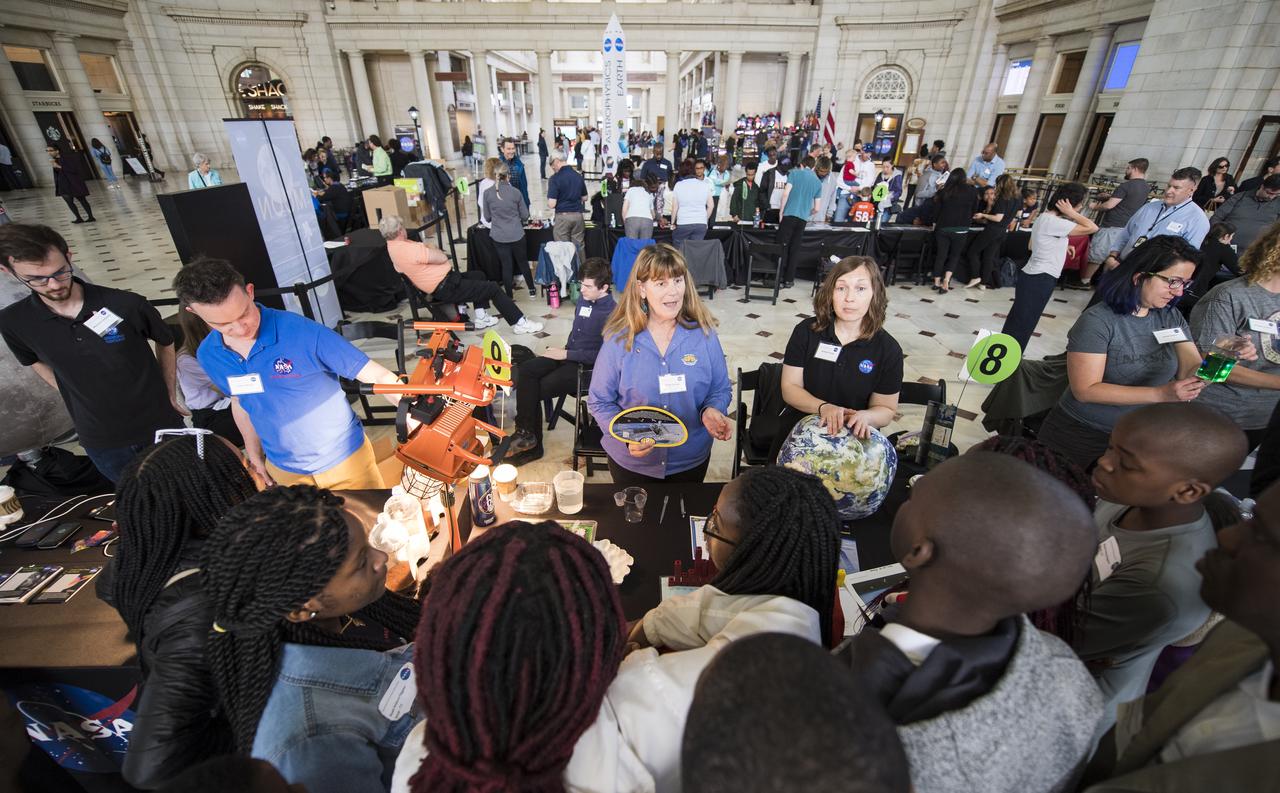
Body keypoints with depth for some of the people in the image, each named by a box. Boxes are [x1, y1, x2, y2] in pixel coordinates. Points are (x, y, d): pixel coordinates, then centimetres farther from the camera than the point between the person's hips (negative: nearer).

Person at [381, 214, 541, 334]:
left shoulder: (393, 246, 4)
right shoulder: (410, 249, -27)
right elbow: (442, 258, -20)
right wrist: (431, 249, 0)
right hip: (446, 288, -11)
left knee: (478, 275, 25)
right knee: (493, 288, -5)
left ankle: (481, 318, 23)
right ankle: (520, 323, 1)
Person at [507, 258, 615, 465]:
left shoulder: (611, 314, -18)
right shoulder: (584, 300, 7)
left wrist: (566, 354, -17)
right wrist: (564, 348, 6)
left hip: (586, 367, -8)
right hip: (568, 355, 8)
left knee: (534, 391, -15)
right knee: (525, 371, -13)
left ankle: (530, 440, 5)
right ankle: (525, 432, -11)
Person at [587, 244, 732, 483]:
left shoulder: (703, 333, -11)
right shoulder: (618, 340, -15)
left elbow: (721, 390, -1)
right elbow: (599, 402, -9)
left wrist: (711, 411, -24)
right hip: (631, 461, -1)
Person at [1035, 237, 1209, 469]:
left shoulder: (1171, 318, 4)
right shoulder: (1097, 320, -17)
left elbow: (1192, 370, -3)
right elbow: (1085, 390, -22)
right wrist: (1160, 394, -27)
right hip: (1082, 435, -5)